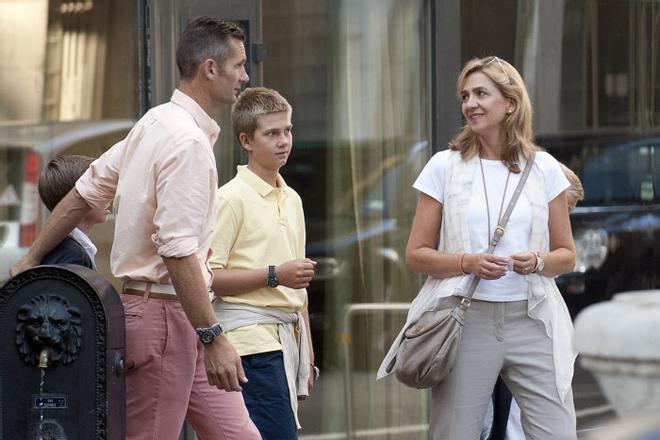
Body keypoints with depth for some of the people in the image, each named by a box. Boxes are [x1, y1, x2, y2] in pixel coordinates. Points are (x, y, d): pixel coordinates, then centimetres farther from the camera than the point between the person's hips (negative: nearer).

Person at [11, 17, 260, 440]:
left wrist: (31, 260, 24)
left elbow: (85, 192, 18)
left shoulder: (155, 122, 13)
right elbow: (178, 250, -25)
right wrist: (212, 337, -25)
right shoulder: (188, 141, -18)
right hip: (166, 311, -10)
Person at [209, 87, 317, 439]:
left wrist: (307, 358, 21)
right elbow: (207, 277, -13)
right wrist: (275, 275, -16)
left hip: (287, 338, 7)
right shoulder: (232, 198, -7)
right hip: (251, 338, -7)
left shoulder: (291, 199, 18)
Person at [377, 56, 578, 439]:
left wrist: (539, 262, -10)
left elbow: (567, 255, 12)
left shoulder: (544, 169, 6)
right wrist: (468, 263, -13)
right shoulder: (445, 167, 4)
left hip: (533, 320, 1)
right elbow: (416, 255, 4)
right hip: (466, 320, -1)